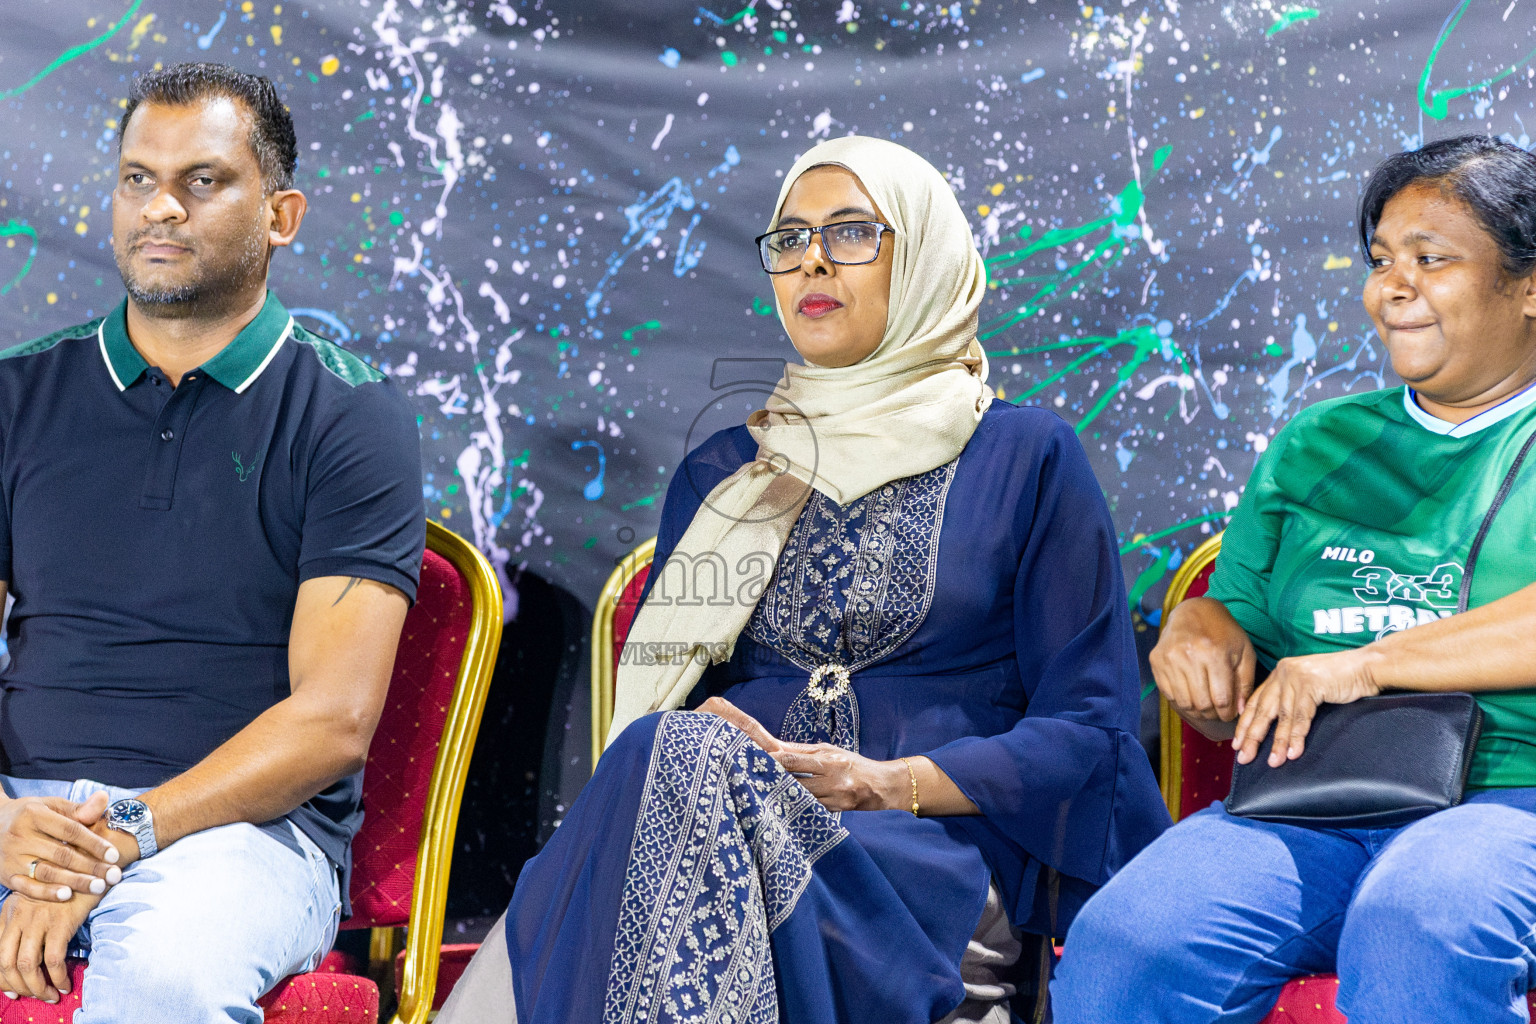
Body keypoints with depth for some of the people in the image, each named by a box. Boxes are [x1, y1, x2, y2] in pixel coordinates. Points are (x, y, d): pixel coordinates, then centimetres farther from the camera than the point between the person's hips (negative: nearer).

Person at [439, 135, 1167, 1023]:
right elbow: (654, 692, 18)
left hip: (939, 866, -3)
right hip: (716, 812, 3)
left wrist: (894, 783, -11)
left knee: (687, 768, -34)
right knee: (683, 749, -35)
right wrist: (707, 730, -8)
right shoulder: (721, 474, 23)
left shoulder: (1028, 458, 11)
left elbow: (1089, 728, 5)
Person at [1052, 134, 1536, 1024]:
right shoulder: (1316, 445, 24)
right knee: (1119, 946, -26)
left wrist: (1371, 662, -14)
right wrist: (1199, 629, 0)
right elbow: (1235, 714, 23)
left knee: (1416, 932, -39)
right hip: (1312, 807, 4)